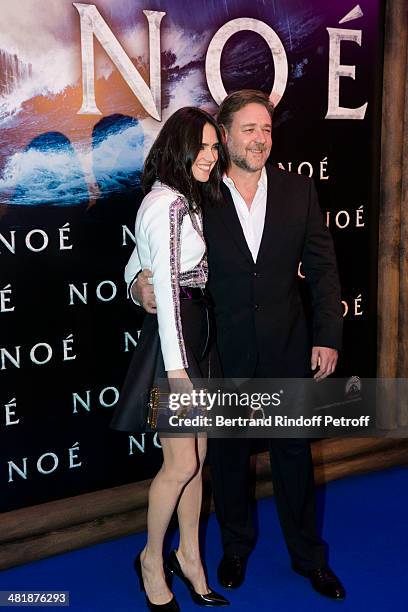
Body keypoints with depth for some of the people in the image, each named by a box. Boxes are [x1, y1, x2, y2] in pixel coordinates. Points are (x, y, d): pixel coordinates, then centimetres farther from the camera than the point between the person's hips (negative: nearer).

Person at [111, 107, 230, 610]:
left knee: (196, 456, 14)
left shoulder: (186, 200, 15)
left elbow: (136, 264, 20)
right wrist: (176, 368, -20)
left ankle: (188, 555, 29)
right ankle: (152, 560, 19)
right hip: (173, 339, -9)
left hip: (196, 335, 9)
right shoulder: (169, 202, -15)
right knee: (181, 464, -2)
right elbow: (166, 287, -19)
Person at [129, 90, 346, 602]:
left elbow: (322, 268, 2)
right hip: (225, 353, -1)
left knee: (294, 453, 13)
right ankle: (235, 547, 38)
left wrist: (328, 337, -3)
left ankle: (308, 557, 32)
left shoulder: (298, 190, 0)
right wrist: (141, 284, -23)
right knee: (228, 453, 15)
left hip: (287, 349, 1)